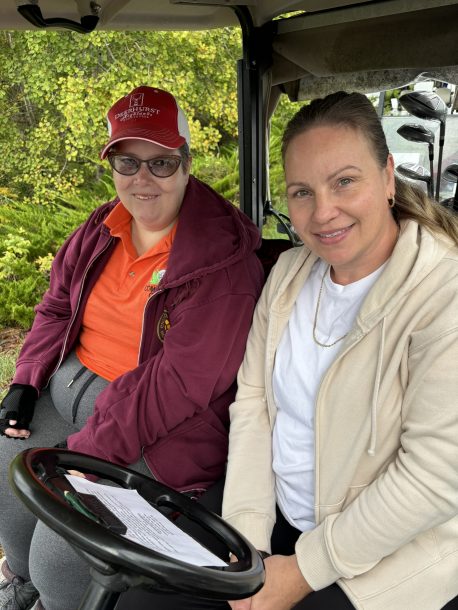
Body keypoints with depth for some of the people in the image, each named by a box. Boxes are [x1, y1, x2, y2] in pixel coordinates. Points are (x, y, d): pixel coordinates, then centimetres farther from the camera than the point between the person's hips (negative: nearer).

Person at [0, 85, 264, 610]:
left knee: (60, 556, -12)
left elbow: (182, 382, -23)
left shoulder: (221, 261, -20)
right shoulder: (104, 227, 4)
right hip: (67, 388, 7)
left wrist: (85, 449, -20)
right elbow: (57, 305, 15)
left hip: (156, 430, -7)